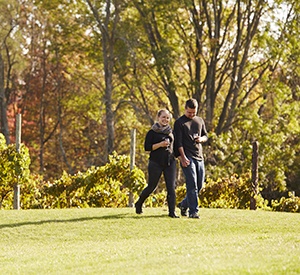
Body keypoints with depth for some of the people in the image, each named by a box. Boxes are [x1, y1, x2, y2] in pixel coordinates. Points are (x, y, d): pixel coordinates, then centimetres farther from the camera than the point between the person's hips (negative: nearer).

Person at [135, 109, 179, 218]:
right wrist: (160, 144, -18)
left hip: (170, 162, 4)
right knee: (151, 186, 4)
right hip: (156, 163, -4)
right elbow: (147, 147, -10)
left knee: (171, 187, -5)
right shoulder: (152, 132, -3)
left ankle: (172, 211, -5)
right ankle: (139, 204, 27)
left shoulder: (171, 131, 13)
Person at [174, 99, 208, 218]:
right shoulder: (179, 123, -2)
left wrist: (201, 139, -2)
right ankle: (193, 211, -11)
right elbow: (178, 142, -7)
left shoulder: (200, 121, 15)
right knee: (192, 185, -12)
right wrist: (183, 157, -16)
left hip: (199, 156, 6)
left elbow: (206, 136, 23)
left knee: (199, 185, 8)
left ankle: (184, 204, 26)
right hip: (187, 157, -6)